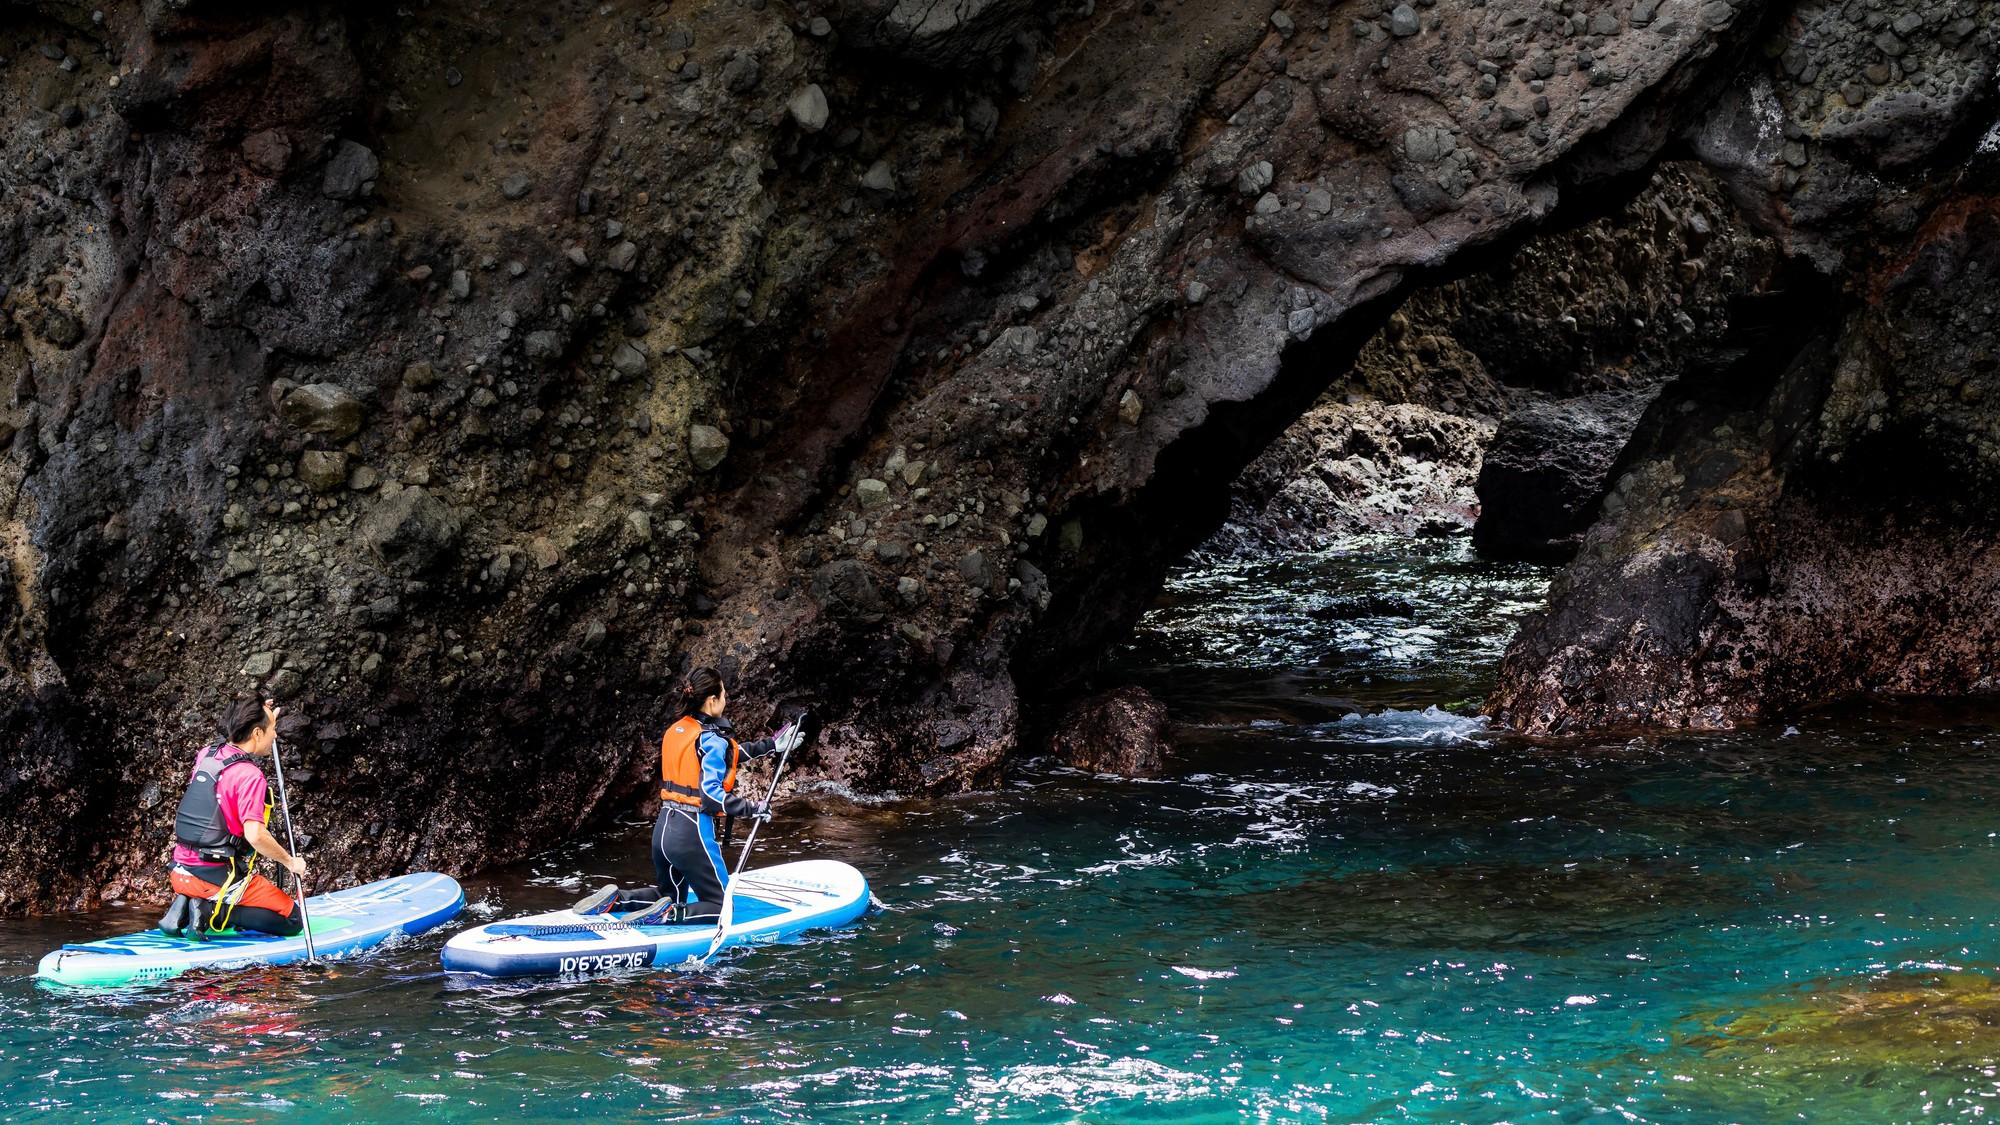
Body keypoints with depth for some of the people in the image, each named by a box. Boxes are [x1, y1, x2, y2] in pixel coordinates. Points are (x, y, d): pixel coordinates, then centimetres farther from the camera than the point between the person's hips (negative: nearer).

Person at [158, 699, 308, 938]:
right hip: (218, 879, -7)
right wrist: (290, 862, -10)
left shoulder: (206, 755, 7)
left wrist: (265, 718, 28)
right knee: (292, 920, 2)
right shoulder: (249, 775, -16)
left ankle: (184, 906, 7)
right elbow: (255, 835, -25)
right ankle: (214, 914, -12)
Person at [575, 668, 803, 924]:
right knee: (720, 908, 4)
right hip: (692, 833, -8)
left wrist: (770, 745, 27)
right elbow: (710, 792, -22)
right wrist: (751, 808, -12)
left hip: (663, 828, 8)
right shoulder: (712, 739, -14)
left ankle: (615, 898, 5)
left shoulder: (676, 730, 11)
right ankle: (668, 914, -20)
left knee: (670, 897, 27)